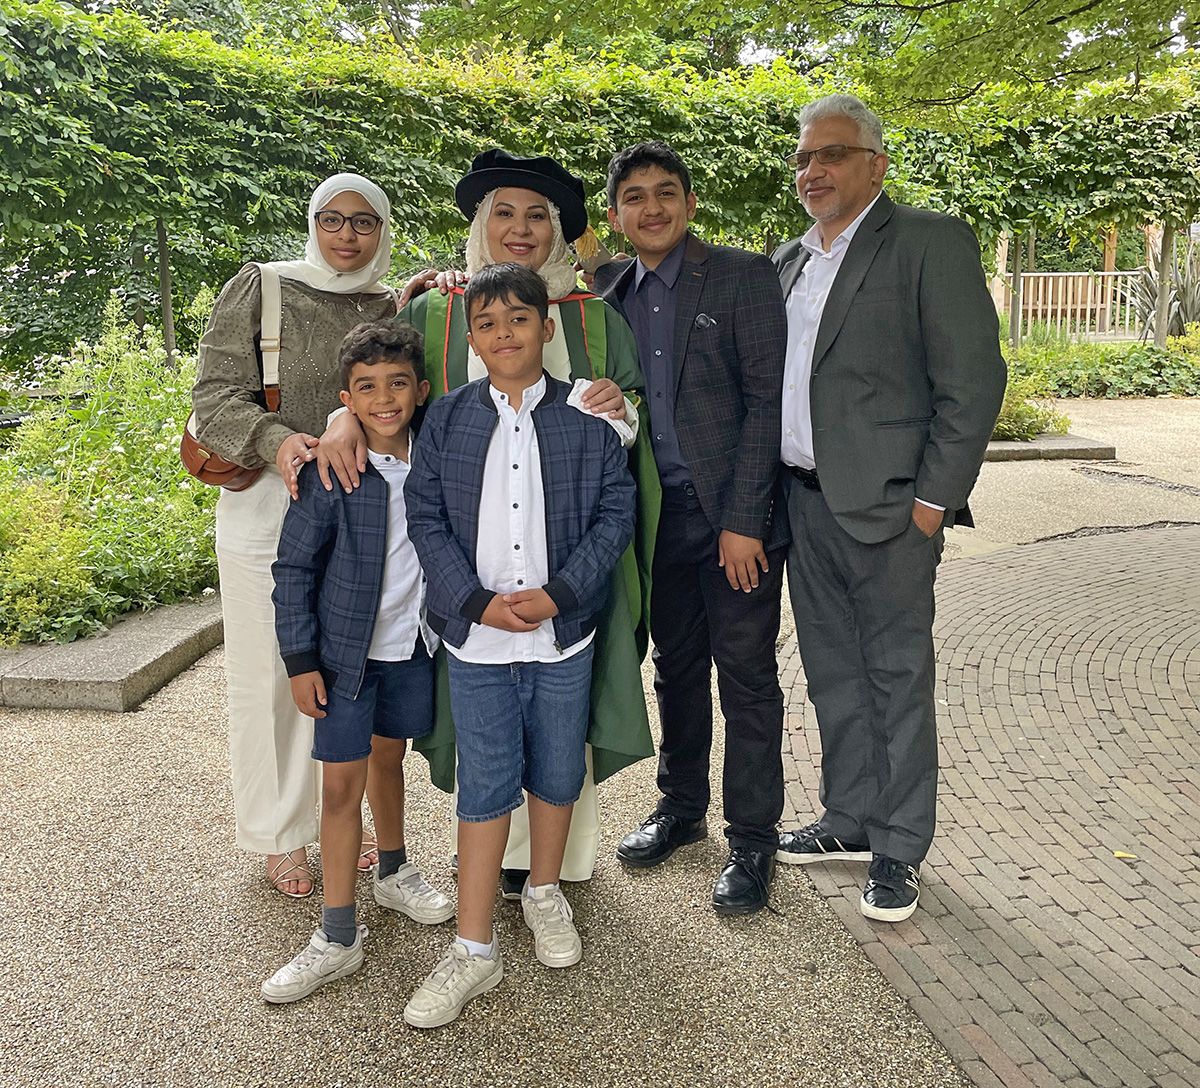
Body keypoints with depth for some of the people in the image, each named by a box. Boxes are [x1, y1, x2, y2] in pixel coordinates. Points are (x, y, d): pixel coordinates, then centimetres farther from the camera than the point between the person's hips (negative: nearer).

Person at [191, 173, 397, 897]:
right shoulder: (260, 288, 1)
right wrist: (275, 440, -25)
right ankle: (278, 837, 22)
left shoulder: (394, 308, 9)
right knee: (270, 674, 5)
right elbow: (216, 396, -7)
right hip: (267, 505, -2)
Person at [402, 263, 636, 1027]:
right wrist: (477, 602, -13)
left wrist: (558, 594, -14)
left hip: (564, 634, 1)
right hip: (477, 637, 0)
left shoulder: (586, 417, -2)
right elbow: (426, 516, -1)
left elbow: (616, 512, -4)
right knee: (485, 785, 4)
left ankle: (545, 892, 40)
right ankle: (474, 950, 15)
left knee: (557, 773, 15)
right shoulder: (447, 419, 1)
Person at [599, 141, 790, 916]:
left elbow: (767, 399, -11)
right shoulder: (612, 298, 11)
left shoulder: (744, 276, -6)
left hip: (735, 513, -5)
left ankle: (753, 842, 14)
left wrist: (743, 519, -15)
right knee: (676, 668, 15)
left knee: (746, 676, 1)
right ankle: (682, 808, 32)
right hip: (660, 514, 5)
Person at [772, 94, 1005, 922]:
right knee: (832, 674, 15)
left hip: (886, 507, -7)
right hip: (806, 504, 7)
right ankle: (852, 821, 30)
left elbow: (973, 380, -11)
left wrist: (934, 500, -15)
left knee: (898, 678, 3)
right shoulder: (789, 262, 15)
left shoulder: (930, 242, -6)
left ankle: (899, 850, 16)